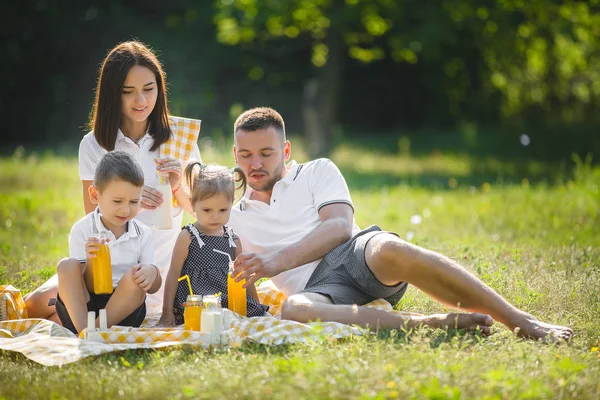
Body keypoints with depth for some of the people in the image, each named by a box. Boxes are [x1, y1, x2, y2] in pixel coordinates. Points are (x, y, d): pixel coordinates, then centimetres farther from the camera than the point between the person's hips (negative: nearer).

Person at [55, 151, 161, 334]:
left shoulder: (143, 234, 3)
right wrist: (90, 263, -27)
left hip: (125, 308, 1)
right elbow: (84, 285, -5)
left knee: (134, 277, -29)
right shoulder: (82, 230, -3)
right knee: (67, 266, -25)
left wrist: (151, 273, -21)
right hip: (83, 305, 0)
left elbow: (153, 288, 3)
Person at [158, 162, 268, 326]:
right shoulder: (188, 237, 1)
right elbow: (174, 274, 2)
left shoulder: (232, 239, 14)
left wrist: (256, 306, 21)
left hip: (228, 301, 5)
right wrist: (167, 313, -2)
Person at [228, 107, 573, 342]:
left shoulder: (318, 172, 19)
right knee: (293, 311, -39)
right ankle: (436, 323, -37)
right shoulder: (234, 219, 28)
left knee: (390, 249, -40)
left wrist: (280, 260, -11)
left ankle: (522, 322, -37)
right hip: (318, 287, 1)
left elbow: (340, 226, 2)